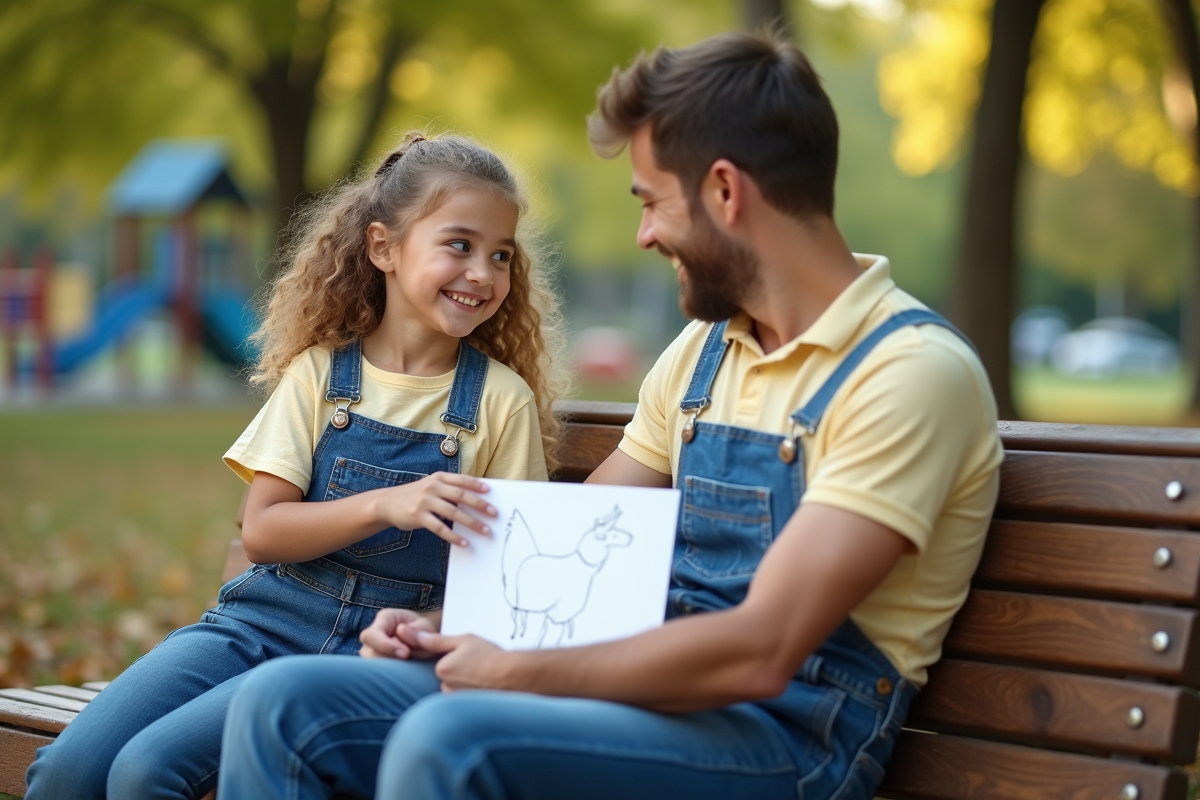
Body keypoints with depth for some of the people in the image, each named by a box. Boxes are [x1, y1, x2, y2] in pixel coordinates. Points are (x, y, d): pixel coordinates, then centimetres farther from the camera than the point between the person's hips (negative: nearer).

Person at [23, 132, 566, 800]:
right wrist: (384, 505, -19)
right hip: (267, 614, 3)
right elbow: (261, 532, -2)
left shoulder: (503, 400, 0)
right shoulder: (318, 371, 5)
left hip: (375, 647, -3)